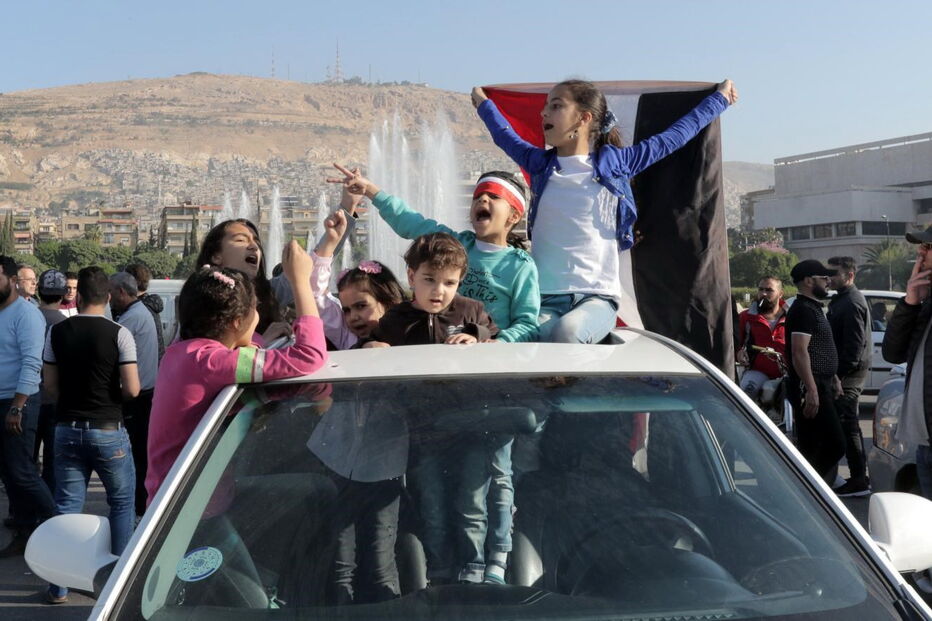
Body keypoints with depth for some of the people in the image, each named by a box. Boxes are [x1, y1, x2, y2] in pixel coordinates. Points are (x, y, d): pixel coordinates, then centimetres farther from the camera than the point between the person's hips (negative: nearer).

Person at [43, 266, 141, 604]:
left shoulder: (57, 332, -2)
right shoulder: (118, 334, -12)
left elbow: (50, 384, 4)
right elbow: (132, 389, -15)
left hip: (67, 429, 3)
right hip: (108, 431, -3)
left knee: (67, 506, 9)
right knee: (122, 503, 12)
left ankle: (59, 586, 13)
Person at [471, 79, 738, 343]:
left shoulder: (617, 162, 8)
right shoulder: (540, 164, 14)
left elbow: (676, 135, 21)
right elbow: (505, 136, 37)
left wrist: (719, 98, 32)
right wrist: (484, 104, 53)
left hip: (598, 296, -1)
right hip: (544, 298, 2)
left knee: (568, 331, -37)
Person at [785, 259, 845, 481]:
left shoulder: (813, 308, 21)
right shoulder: (803, 310, -13)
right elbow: (799, 353, -22)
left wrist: (833, 379, 24)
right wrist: (811, 390, -26)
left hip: (820, 386, 11)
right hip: (811, 388, -11)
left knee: (810, 448, 12)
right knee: (835, 445, -12)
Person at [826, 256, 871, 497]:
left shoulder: (852, 303, -15)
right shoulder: (842, 300, 17)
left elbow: (854, 344, -21)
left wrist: (840, 373, -22)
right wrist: (836, 371, 19)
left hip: (850, 372, -11)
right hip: (846, 371, 11)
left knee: (847, 424, -8)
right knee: (848, 424, 15)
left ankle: (859, 481, -5)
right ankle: (859, 477, 22)